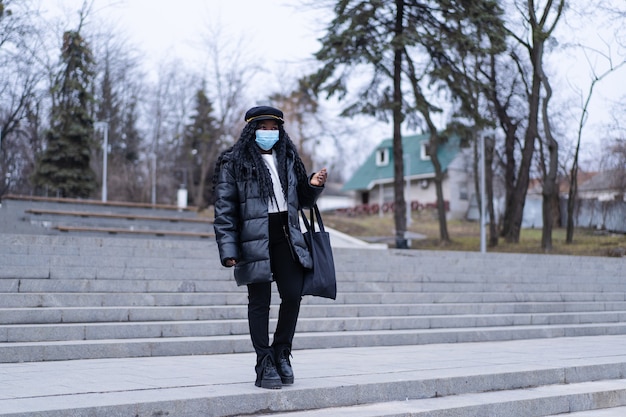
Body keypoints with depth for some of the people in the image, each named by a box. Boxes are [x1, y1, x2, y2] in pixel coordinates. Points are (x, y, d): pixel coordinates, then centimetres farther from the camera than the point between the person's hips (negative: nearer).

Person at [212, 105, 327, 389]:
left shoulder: (289, 159, 16)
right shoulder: (233, 163, 1)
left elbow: (301, 201, 24)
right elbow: (224, 209, -4)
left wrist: (313, 186, 2)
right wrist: (228, 249, -12)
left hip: (286, 237, 4)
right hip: (254, 240, -4)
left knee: (293, 294, -3)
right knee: (259, 301, 0)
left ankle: (281, 353, 17)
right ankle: (265, 365, 8)